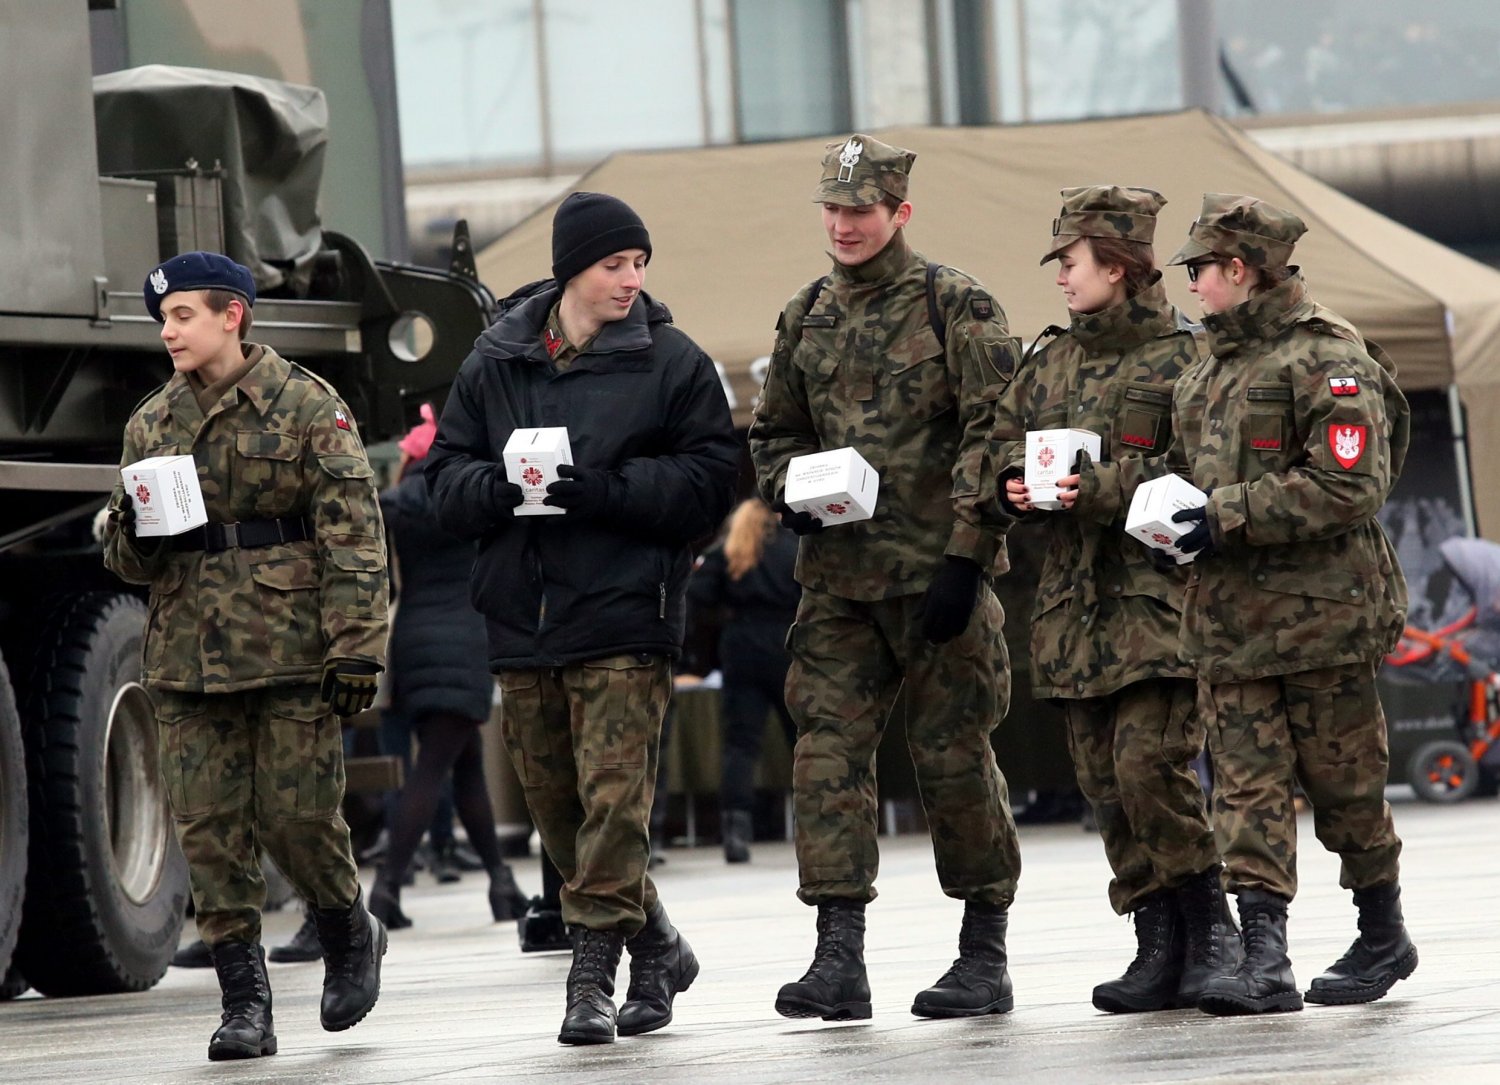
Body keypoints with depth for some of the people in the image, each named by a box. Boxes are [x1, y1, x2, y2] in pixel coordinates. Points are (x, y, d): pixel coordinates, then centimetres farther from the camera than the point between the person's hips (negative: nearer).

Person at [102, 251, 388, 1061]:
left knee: (297, 813, -5)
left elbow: (353, 531, -6)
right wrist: (130, 531, -7)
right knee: (209, 828, -1)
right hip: (187, 653, 5)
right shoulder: (151, 423, 13)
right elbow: (126, 559, 19)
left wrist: (356, 646, -13)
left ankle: (350, 934, 24)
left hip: (290, 652, -4)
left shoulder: (307, 406, -2)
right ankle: (245, 1004, 3)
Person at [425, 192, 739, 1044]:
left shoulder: (673, 362, 0)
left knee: (615, 800, -11)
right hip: (522, 622, 5)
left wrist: (606, 489, -18)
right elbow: (448, 480, 10)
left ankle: (594, 975, -9)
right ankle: (657, 949, 27)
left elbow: (708, 480, -7)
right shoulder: (495, 364, 10)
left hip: (626, 620, -4)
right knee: (557, 809, 11)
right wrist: (503, 486, -12)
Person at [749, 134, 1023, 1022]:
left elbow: (994, 437, -8)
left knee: (954, 757, 0)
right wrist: (790, 490, 2)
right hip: (839, 574, 5)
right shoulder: (806, 317, 13)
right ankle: (839, 960, -6)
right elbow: (775, 431, 24)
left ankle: (986, 956, 11)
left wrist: (965, 556, -14)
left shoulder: (958, 306, -3)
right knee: (829, 751, -5)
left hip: (939, 572, -5)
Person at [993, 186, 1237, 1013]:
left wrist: (1102, 488, -20)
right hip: (1075, 600, 7)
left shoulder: (1182, 357, -6)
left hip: (1159, 596, -7)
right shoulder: (1050, 364, 16)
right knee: (1104, 782, 5)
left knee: (1150, 764, -16)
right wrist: (1018, 484, 2)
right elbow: (1008, 441, 24)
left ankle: (1209, 928, -2)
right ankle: (1159, 948, 10)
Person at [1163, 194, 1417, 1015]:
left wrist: (1231, 517, -19)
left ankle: (1384, 937, 21)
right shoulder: (1210, 372, 17)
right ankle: (1264, 958, -8)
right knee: (1247, 785, -3)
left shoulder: (1327, 360, -9)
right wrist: (1175, 518, 7)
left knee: (1343, 782, 3)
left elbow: (1351, 485, -18)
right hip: (1232, 616, 7)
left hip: (1319, 611, -7)